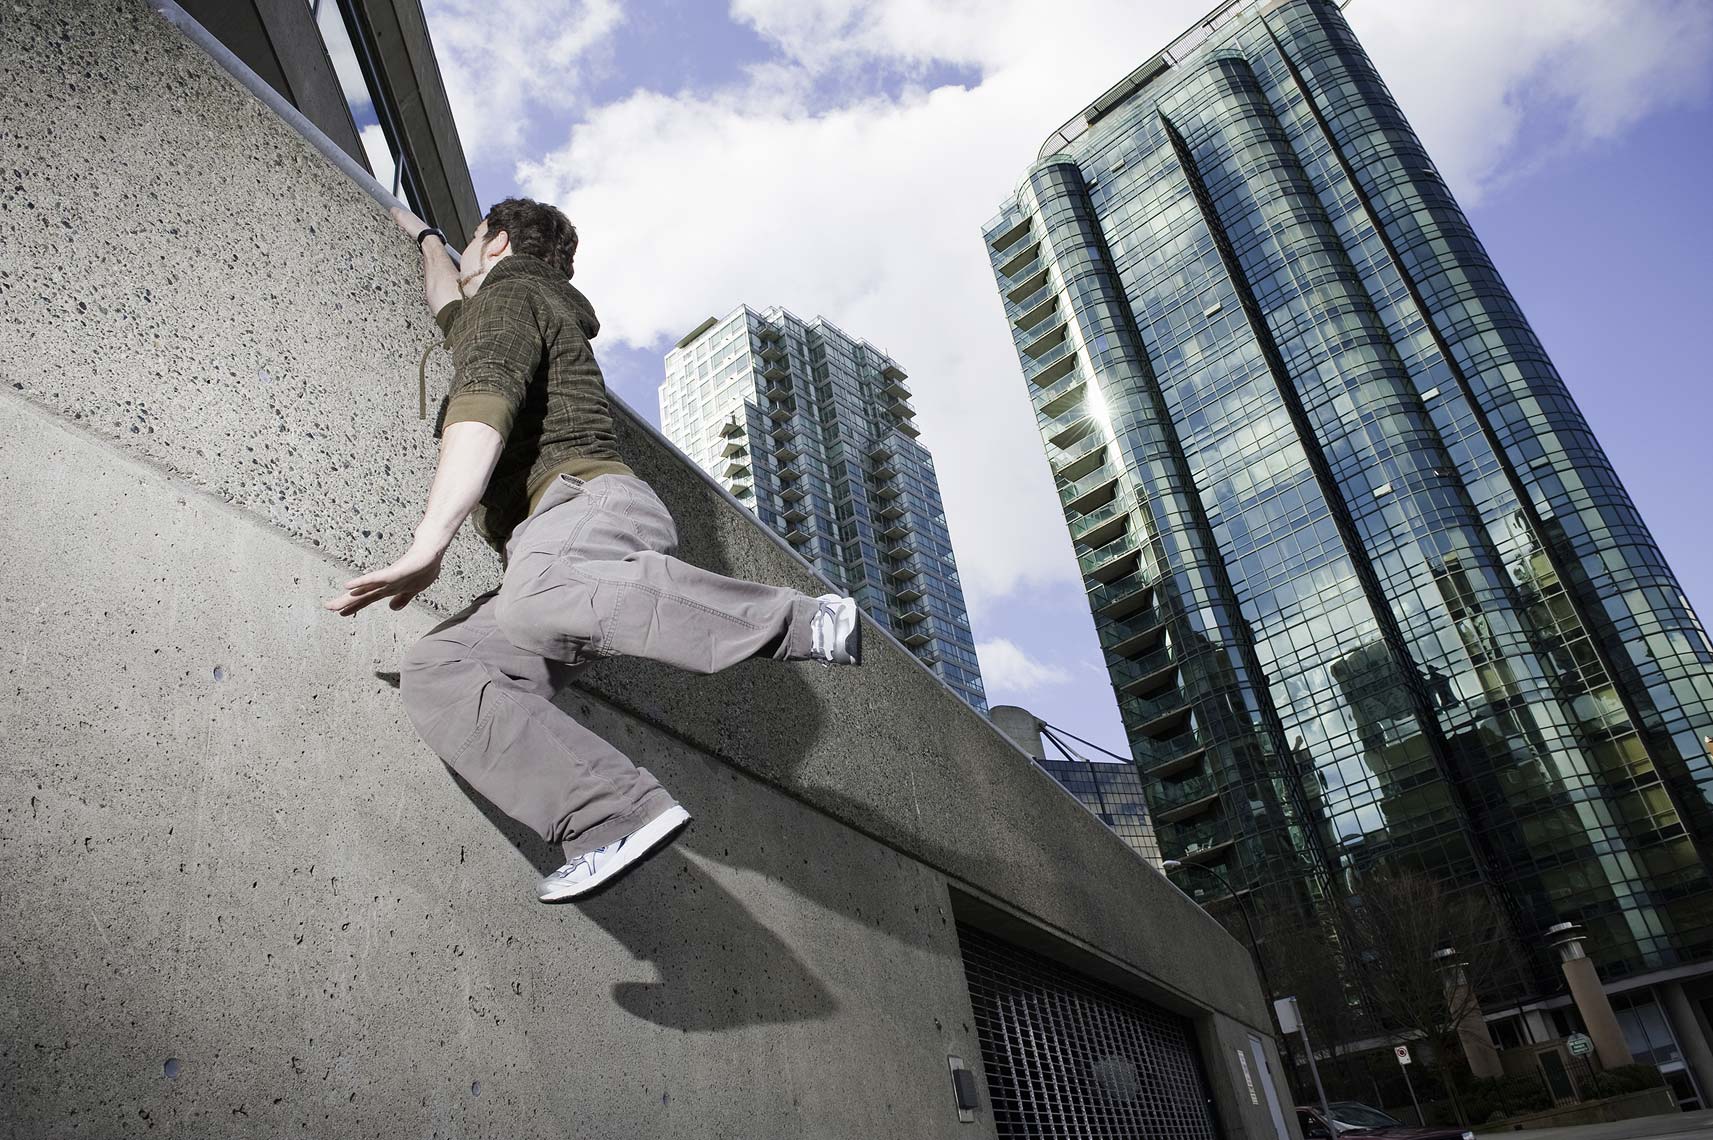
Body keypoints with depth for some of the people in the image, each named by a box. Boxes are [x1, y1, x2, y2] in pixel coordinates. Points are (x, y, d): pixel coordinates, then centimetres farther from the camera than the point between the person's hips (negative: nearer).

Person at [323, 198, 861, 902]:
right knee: (436, 671, -12)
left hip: (588, 504, -9)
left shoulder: (510, 292, 8)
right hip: (556, 551, 9)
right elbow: (451, 310, 65)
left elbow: (483, 410, -13)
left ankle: (808, 625, -34)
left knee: (536, 596, -43)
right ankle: (616, 818, -33)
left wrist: (428, 545, -24)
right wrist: (423, 237, 80)